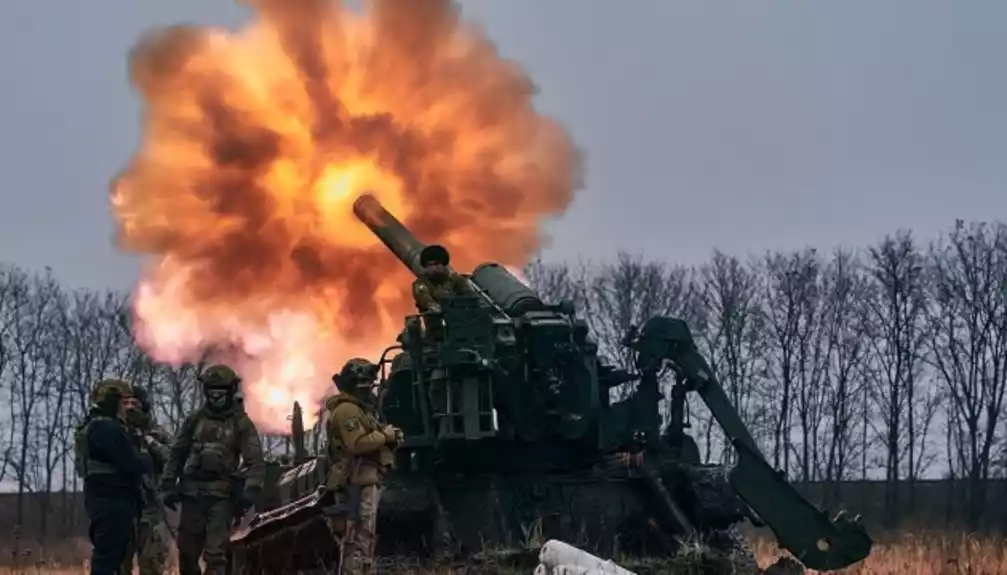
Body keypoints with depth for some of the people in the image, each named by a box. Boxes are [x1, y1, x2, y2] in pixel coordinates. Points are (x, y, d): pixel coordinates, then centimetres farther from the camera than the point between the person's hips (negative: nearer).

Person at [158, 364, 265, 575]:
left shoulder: (241, 423, 1)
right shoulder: (195, 419, 10)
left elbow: (255, 461, -4)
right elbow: (177, 454, 14)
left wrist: (251, 491, -17)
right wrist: (168, 486, 6)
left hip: (222, 495, -3)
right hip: (192, 492, 4)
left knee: (215, 552, -11)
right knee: (187, 550, 9)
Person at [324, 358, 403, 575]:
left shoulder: (361, 409, 22)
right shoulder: (347, 410, -12)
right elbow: (358, 444, -25)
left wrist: (391, 440, 6)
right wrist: (384, 436, -13)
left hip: (364, 482, 11)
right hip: (357, 482, -11)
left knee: (365, 537, 14)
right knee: (357, 538, -14)